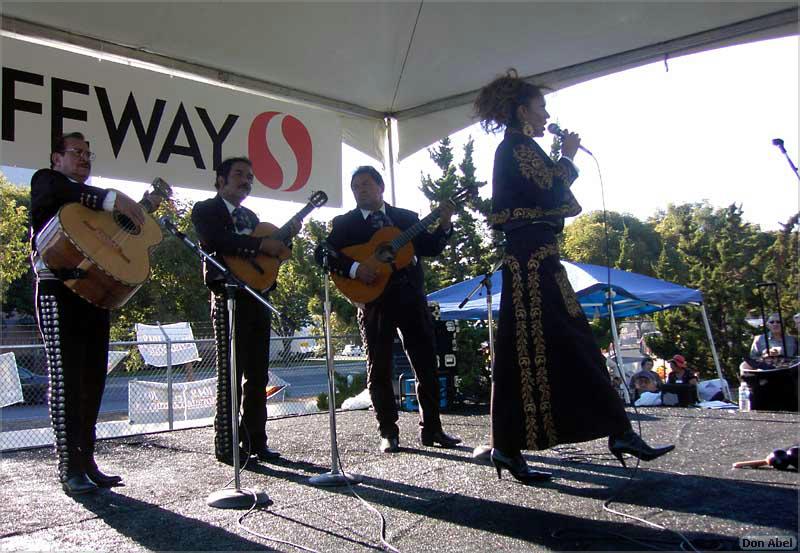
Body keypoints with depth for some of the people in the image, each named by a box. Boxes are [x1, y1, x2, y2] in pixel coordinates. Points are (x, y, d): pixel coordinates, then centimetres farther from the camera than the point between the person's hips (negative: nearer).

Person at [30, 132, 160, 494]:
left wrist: (143, 207, 11)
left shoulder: (93, 197, 26)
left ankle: (86, 462, 11)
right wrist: (113, 199, -28)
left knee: (93, 379, 5)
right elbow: (61, 190, -18)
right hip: (59, 292, -7)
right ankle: (69, 469, -3)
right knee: (65, 378, -7)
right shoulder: (45, 180, 6)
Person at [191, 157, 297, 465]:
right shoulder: (206, 209, 2)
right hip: (228, 297, -7)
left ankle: (255, 442, 13)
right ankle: (227, 445, 1)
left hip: (256, 298, 7)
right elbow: (217, 241, -18)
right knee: (230, 373, -6)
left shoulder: (250, 216, 25)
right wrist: (261, 244, -20)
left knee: (257, 374, 7)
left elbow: (265, 254, 22)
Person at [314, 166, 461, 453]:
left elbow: (429, 249, 12)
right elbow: (321, 252, -6)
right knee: (379, 369, 1)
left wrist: (444, 225, -4)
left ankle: (431, 428, 15)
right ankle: (388, 433, 11)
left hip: (411, 298, 2)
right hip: (373, 301, -2)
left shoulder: (408, 217, 14)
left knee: (427, 365, 4)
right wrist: (354, 268, -19)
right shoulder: (343, 223, 7)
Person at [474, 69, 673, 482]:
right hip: (532, 261, -11)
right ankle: (508, 447, 0)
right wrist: (567, 156, -2)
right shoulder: (517, 144, -7)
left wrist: (563, 162, 18)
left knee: (574, 347, 8)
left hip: (536, 260, 11)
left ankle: (620, 433, 14)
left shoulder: (515, 148, 23)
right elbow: (552, 193, -16)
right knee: (530, 351, -8)